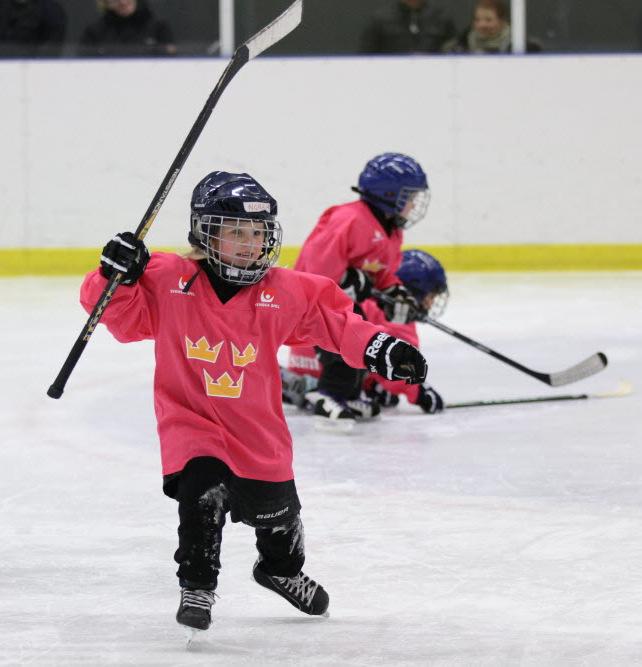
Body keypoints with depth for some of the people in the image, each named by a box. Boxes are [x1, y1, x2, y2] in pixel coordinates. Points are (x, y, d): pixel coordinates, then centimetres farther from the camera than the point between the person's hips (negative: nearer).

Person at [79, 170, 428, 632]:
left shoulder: (283, 292, -6)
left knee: (276, 513, 18)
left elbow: (331, 319, 3)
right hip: (192, 423, -3)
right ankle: (197, 587, -8)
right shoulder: (167, 282, -12)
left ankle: (282, 569, 52)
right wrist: (118, 275, -27)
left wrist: (379, 348, -8)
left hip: (260, 434, 3)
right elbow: (121, 314, -7)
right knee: (203, 495, -28)